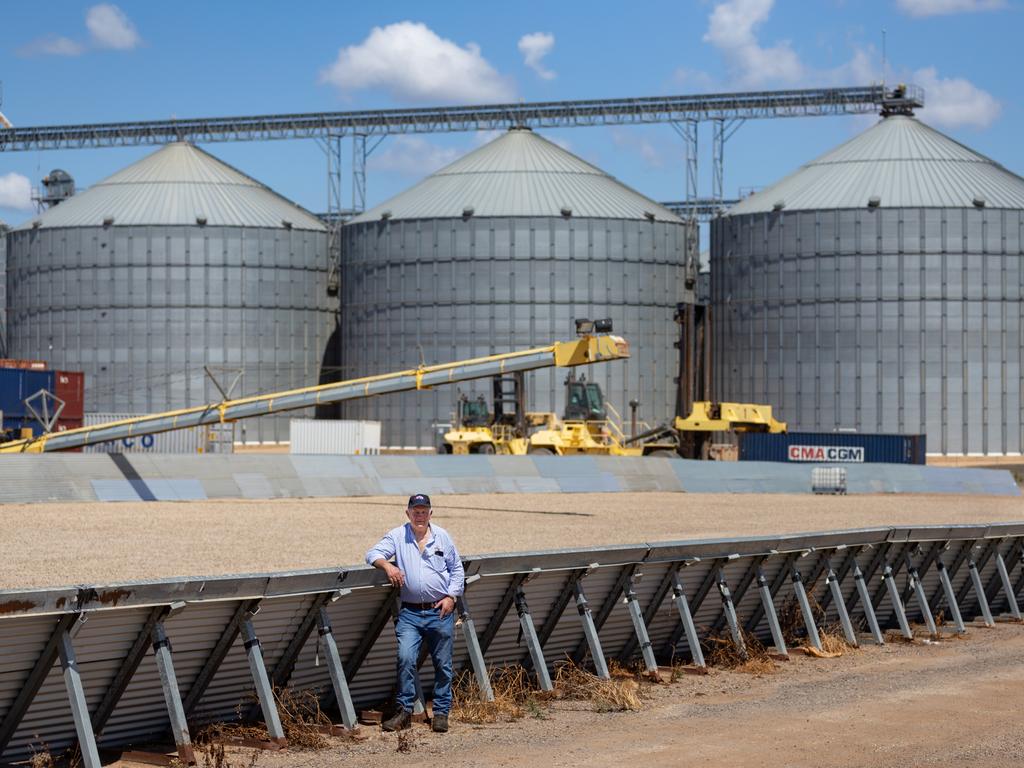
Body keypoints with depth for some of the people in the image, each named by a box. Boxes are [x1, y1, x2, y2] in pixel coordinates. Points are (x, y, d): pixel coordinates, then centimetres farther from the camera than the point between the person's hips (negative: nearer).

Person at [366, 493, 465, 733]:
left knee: (443, 663, 5)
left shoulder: (442, 537, 8)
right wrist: (387, 565, -25)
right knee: (406, 658, -14)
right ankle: (405, 711, -5)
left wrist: (451, 597, 0)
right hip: (410, 613, -1)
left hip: (440, 612, 1)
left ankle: (441, 712, 15)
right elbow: (373, 554, -5)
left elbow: (457, 569, 12)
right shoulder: (397, 536, 4)